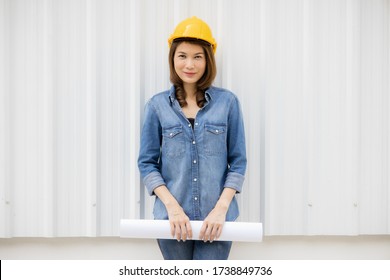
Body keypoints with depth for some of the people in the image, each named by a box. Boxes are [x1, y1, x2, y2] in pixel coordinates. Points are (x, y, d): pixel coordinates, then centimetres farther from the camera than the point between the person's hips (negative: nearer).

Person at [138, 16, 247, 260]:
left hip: (216, 219, -1)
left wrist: (221, 208, -10)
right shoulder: (158, 105, 2)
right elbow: (147, 163, 3)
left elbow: (238, 162, 2)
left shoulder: (227, 102, 1)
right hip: (173, 219, 1)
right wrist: (172, 206, -10)